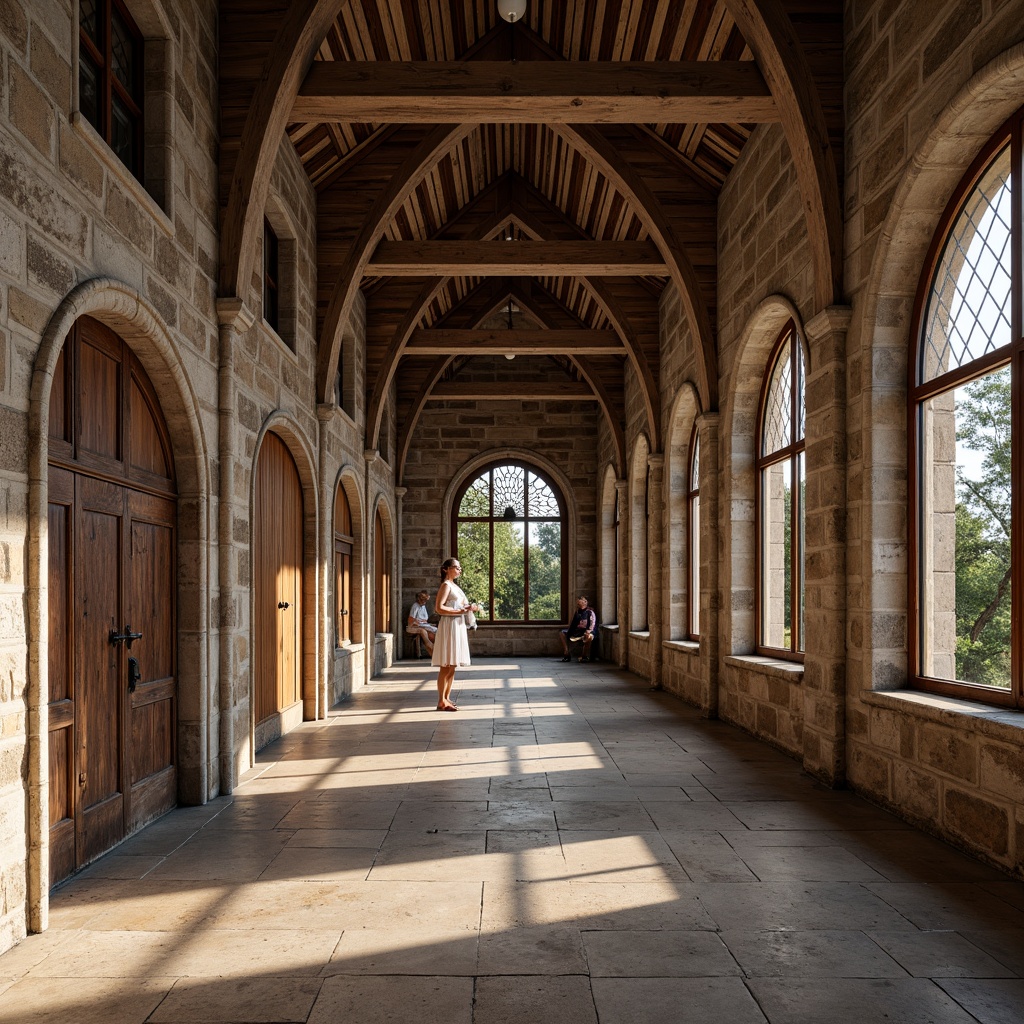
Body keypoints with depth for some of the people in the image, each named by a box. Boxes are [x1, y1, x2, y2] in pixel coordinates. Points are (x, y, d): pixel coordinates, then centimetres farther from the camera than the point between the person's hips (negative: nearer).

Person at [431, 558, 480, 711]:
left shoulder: (454, 586, 18)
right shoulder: (446, 585, -9)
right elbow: (439, 608, -19)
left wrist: (469, 608, 7)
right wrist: (460, 611, -21)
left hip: (457, 626, 9)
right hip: (449, 627, -9)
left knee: (452, 666, 11)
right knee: (446, 666, -7)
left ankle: (447, 698, 16)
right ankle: (441, 701, -5)